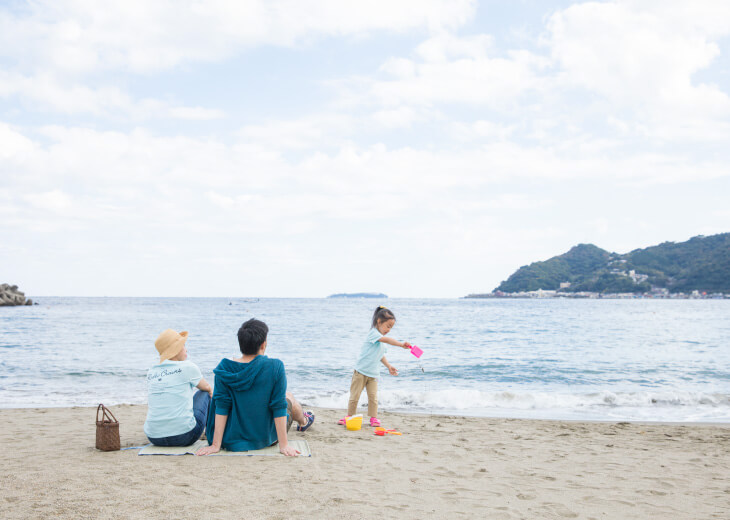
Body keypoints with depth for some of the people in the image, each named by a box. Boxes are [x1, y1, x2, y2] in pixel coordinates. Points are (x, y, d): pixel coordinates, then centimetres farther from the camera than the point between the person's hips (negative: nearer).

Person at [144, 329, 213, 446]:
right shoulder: (187, 367, -4)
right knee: (205, 393, 20)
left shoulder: (151, 372, 10)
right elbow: (206, 387, 17)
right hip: (184, 436, -5)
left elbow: (149, 407, 18)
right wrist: (211, 392, 40)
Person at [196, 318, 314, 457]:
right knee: (288, 397, 28)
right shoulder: (275, 367, -22)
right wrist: (283, 445, -15)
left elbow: (221, 407, -14)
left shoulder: (224, 368, -15)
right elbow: (279, 407, -20)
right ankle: (303, 422, 61)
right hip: (265, 438, -2)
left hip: (232, 440, 2)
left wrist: (215, 445, -12)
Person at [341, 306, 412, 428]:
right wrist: (401, 344, -44)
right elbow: (387, 340, -33)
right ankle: (349, 416, 13)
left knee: (373, 396, -1)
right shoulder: (373, 333, -15)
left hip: (373, 374, 7)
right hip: (361, 371, -7)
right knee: (354, 396, 2)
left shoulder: (381, 339, 12)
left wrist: (388, 366, 18)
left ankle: (373, 418, 6)